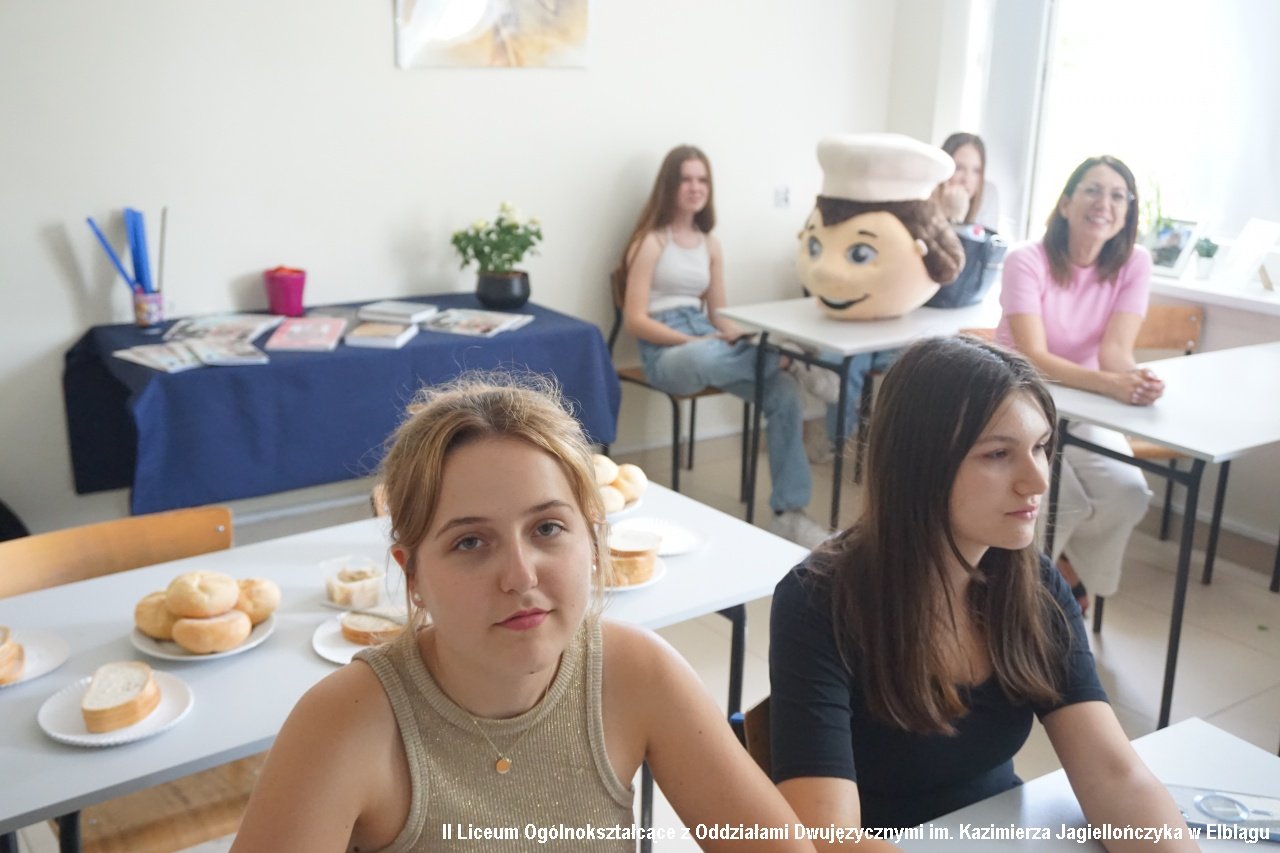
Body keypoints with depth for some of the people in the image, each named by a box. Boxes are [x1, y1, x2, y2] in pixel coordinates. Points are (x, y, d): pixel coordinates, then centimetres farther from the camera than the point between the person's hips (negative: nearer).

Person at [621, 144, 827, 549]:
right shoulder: (651, 241, -2)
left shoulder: (710, 244, 17)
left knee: (785, 394, -21)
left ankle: (788, 512, -17)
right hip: (665, 350, -6)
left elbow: (718, 315, 15)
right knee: (707, 357, -44)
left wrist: (743, 337, -7)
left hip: (708, 341, 6)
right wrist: (692, 341, -20)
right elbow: (635, 320, -8)